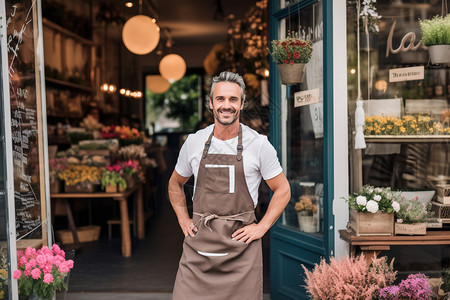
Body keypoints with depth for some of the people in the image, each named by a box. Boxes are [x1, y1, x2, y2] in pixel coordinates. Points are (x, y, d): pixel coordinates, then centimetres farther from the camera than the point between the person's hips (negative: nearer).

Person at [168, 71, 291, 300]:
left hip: (241, 241, -1)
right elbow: (175, 184, 21)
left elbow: (282, 190, 7)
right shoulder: (194, 142, 5)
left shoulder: (259, 145, -1)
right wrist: (183, 220, 10)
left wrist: (261, 227, -2)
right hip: (199, 242, 2)